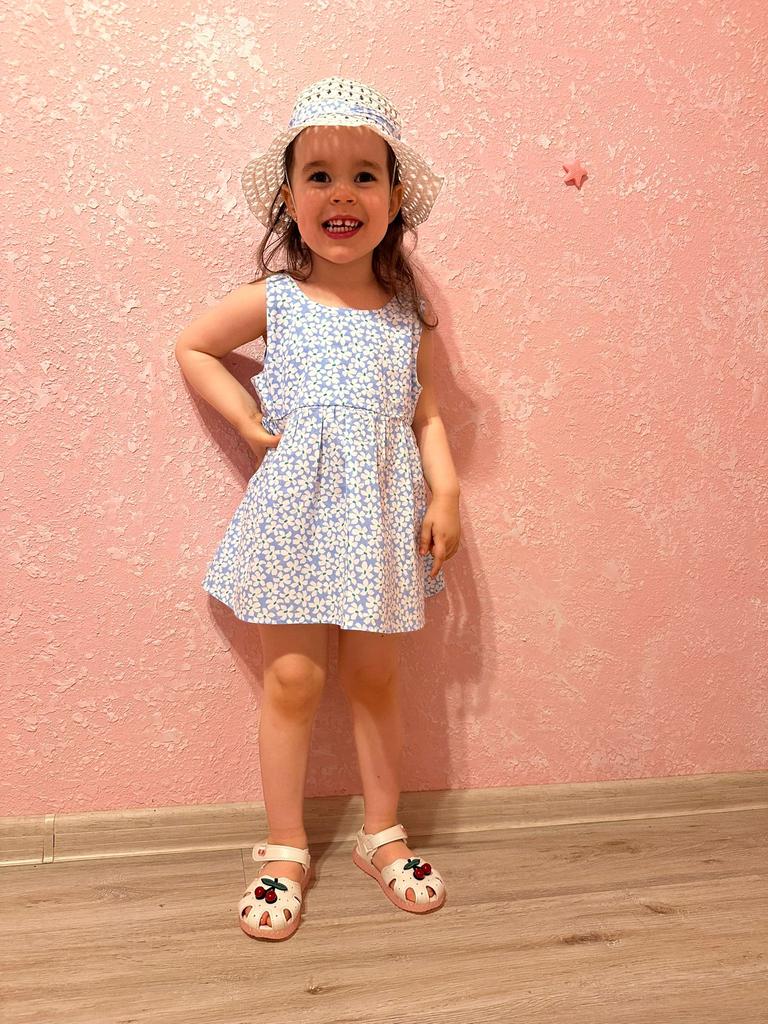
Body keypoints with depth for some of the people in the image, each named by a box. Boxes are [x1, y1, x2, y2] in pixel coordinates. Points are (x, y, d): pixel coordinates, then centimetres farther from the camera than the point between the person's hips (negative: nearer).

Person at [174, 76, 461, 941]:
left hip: (379, 513, 2)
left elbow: (425, 413, 10)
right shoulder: (273, 301, 0)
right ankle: (284, 849, 18)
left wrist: (445, 491, -2)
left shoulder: (406, 314, 5)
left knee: (374, 677, 9)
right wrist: (247, 422, 1)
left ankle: (382, 832, 27)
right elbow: (192, 348, 12)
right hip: (295, 508, -1)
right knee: (292, 677, 1)